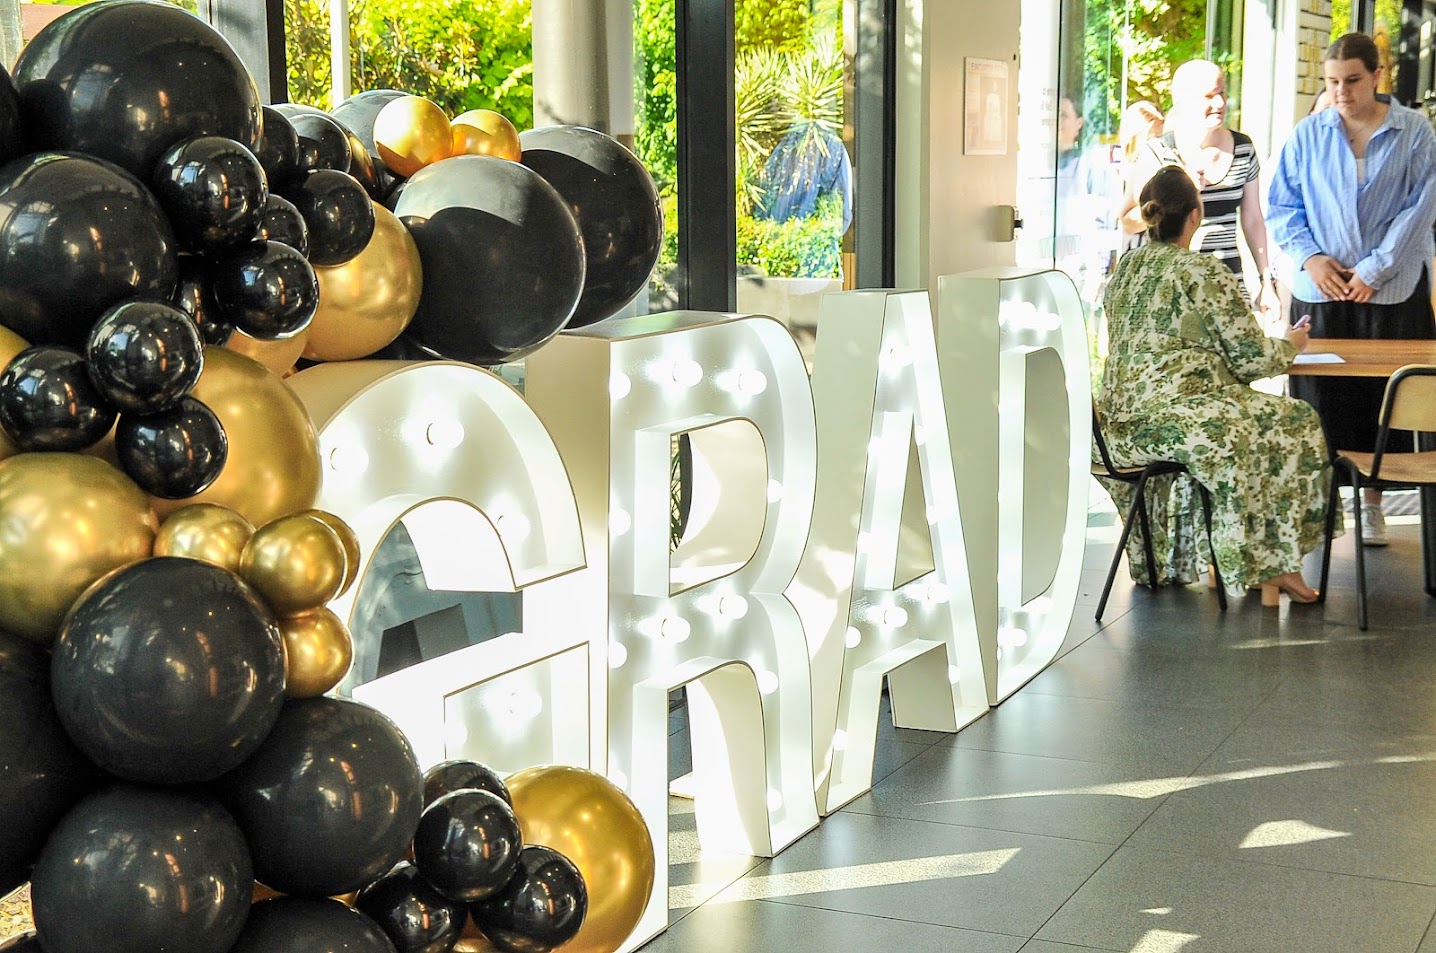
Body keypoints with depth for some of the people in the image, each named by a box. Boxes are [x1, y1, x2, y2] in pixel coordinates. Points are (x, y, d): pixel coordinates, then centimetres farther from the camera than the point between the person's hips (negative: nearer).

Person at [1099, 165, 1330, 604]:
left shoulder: (1125, 268, 11)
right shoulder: (1204, 273, -11)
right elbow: (1251, 357, -8)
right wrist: (1290, 344, 14)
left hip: (1120, 424, 8)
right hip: (1178, 418, -8)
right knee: (1295, 425, 10)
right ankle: (1274, 569, 14)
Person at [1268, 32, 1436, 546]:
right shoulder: (1307, 135, 4)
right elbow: (1281, 205, 8)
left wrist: (1374, 270, -11)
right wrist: (1309, 256, -7)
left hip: (1391, 291, -1)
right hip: (1320, 290, 1)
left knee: (1384, 396, 4)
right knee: (1320, 398, 2)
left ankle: (1372, 502, 16)